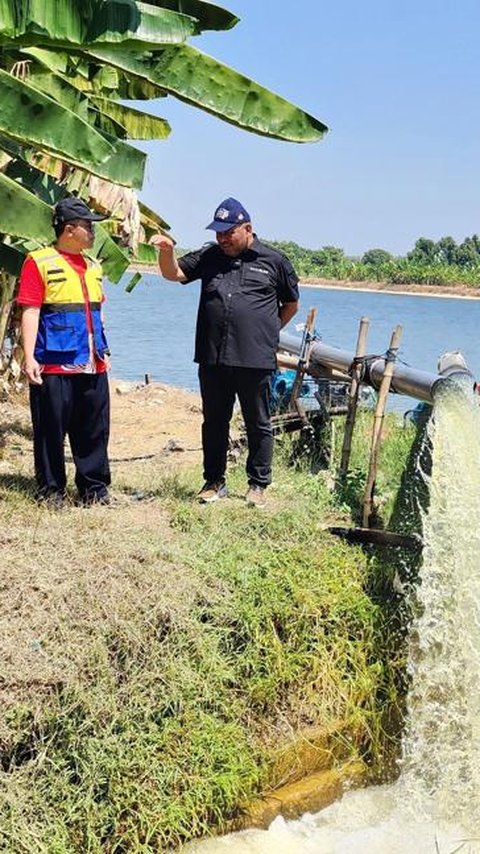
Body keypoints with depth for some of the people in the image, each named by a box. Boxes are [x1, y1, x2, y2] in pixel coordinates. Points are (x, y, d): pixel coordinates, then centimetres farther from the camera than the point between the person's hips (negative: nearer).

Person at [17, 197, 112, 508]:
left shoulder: (93, 267, 17)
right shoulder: (39, 262, -4)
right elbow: (30, 311, -9)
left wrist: (104, 352, 22)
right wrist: (29, 357, -15)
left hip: (93, 366, 6)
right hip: (54, 366, -6)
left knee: (95, 430, 8)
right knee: (51, 430, 3)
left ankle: (95, 487, 19)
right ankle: (51, 489, 15)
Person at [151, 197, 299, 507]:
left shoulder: (274, 261, 5)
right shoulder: (209, 256, 12)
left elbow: (291, 304, 15)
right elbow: (173, 273, 7)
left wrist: (268, 330, 11)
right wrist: (167, 251, -13)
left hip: (256, 360, -3)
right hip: (213, 359, 3)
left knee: (259, 425, 6)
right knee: (214, 423, 12)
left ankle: (258, 485, 17)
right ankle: (214, 481, 24)